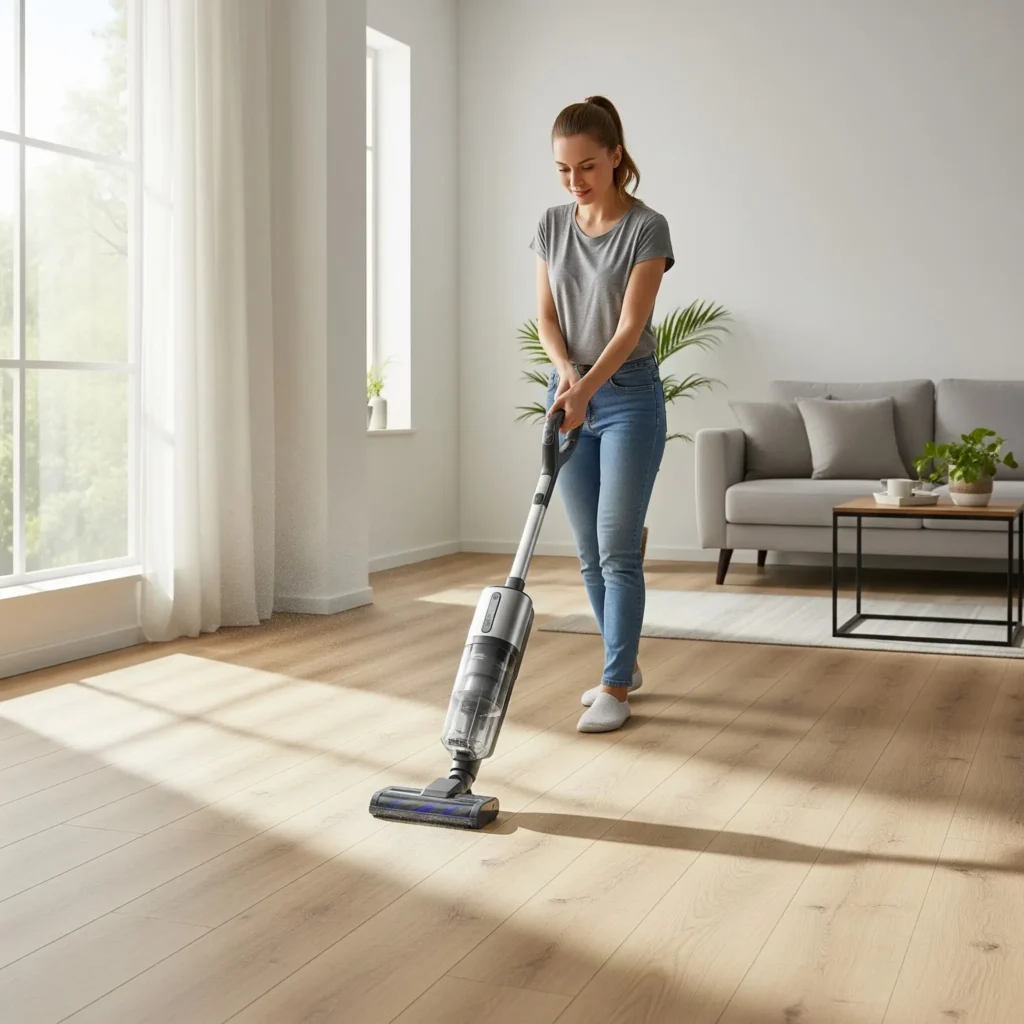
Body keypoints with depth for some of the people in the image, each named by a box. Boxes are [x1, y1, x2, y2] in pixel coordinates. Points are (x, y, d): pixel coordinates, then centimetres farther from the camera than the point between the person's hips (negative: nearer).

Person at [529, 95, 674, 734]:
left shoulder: (647, 228, -11)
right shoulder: (553, 226, 6)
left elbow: (631, 327, -18)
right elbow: (546, 315, 6)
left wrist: (587, 387, -30)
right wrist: (566, 369, -13)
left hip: (628, 396, -6)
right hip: (571, 395, 6)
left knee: (618, 549, -7)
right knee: (591, 552, 10)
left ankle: (616, 689, -1)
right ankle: (625, 664, 24)